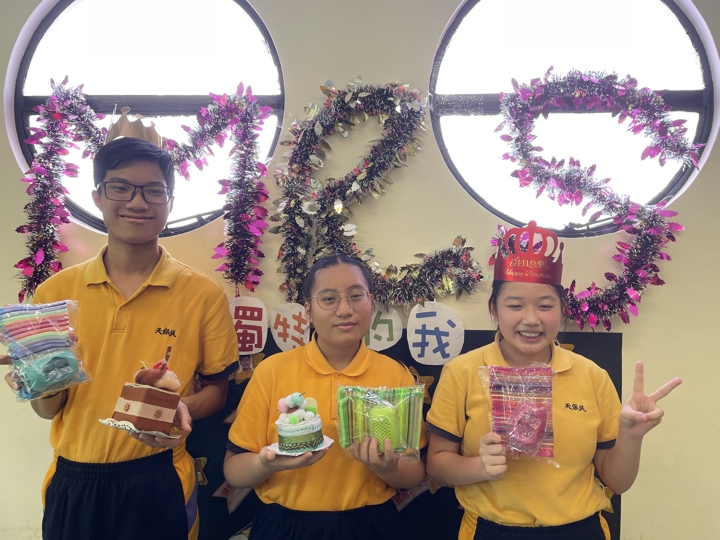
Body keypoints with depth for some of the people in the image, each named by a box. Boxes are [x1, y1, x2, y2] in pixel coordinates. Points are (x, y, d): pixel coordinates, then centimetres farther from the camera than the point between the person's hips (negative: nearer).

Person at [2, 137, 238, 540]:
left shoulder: (204, 294, -9)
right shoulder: (56, 292, -2)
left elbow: (217, 388, 0)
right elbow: (49, 408, 4)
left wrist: (183, 410, -20)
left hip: (158, 484, -2)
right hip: (72, 484, 3)